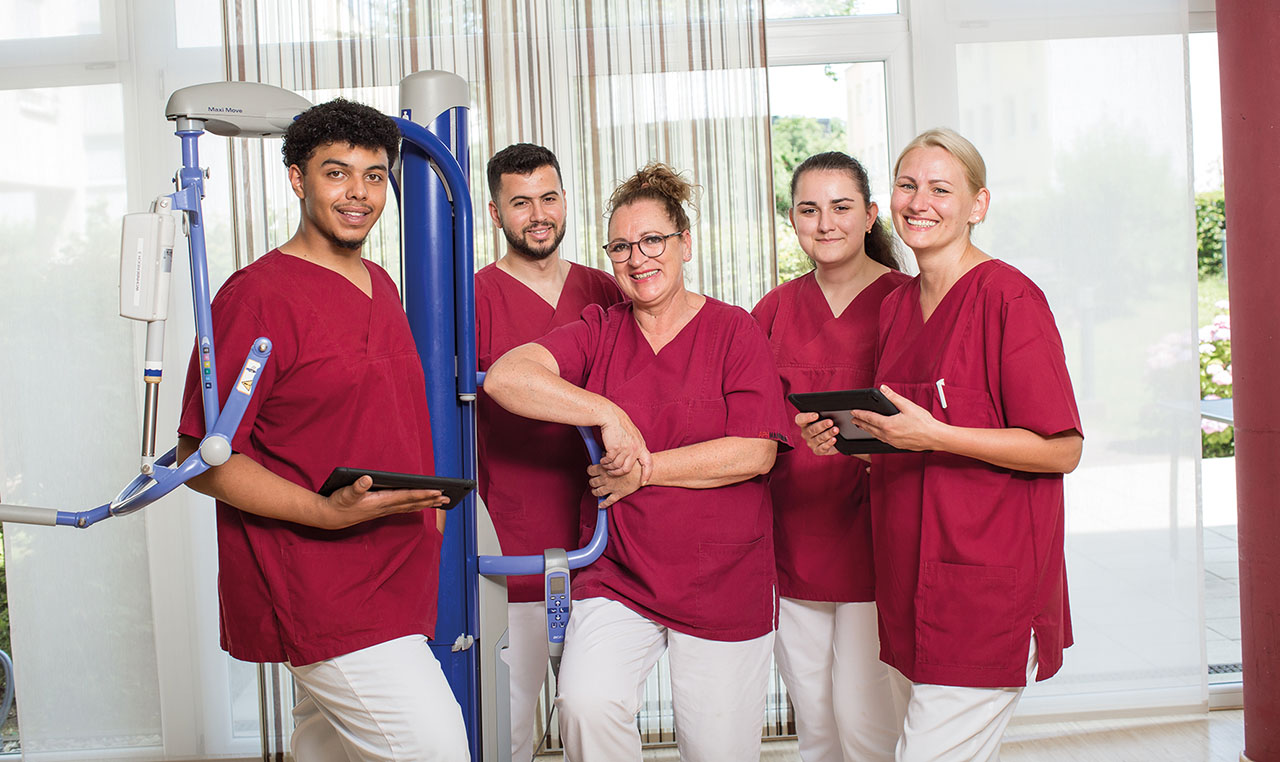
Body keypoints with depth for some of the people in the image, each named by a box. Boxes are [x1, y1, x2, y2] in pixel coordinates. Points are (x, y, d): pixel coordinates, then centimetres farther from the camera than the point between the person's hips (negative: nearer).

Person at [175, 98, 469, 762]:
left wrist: (425, 501, 13)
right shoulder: (257, 294, -13)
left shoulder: (380, 285, 14)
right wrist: (329, 512, -25)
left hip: (390, 577, 8)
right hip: (319, 593, -8)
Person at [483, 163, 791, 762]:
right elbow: (506, 377, -13)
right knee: (585, 703, -23)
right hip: (617, 573, 1)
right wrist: (608, 413, -21)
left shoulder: (733, 331, -2)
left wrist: (644, 471, -13)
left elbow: (756, 452, -12)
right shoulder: (599, 332, 4)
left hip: (723, 579, -1)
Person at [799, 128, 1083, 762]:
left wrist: (932, 436, -21)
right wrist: (845, 438, 1)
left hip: (986, 587, -7)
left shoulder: (1008, 297, -10)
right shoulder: (895, 307, 12)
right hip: (909, 584, 7)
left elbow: (1061, 449, -13)